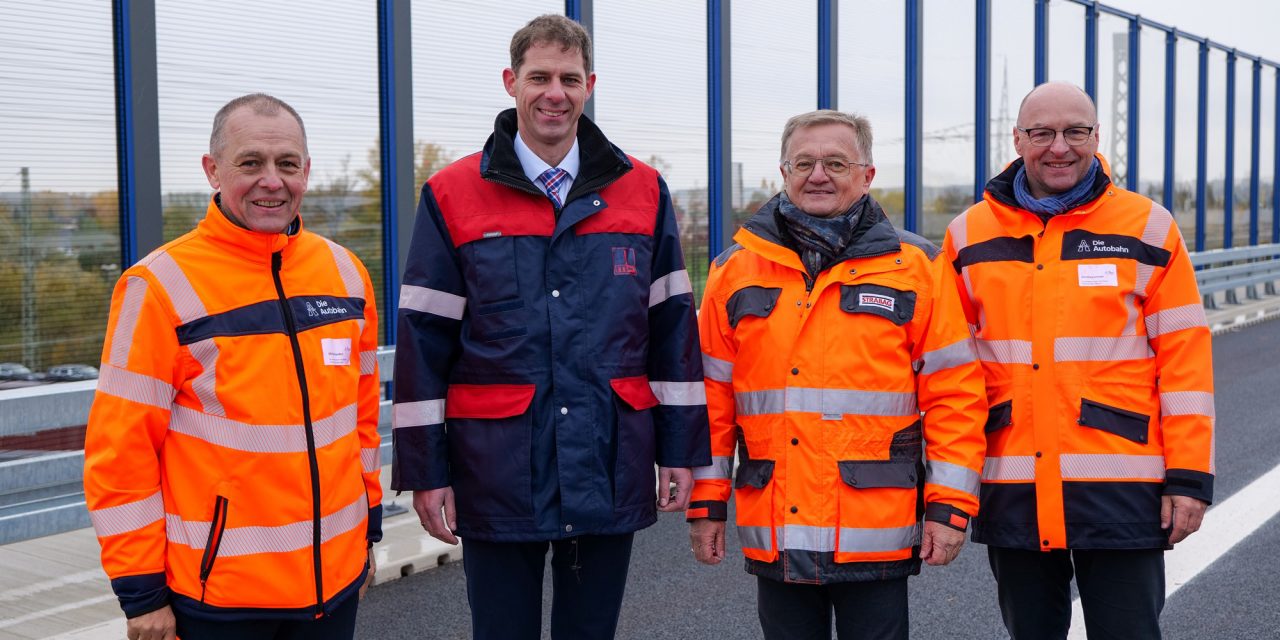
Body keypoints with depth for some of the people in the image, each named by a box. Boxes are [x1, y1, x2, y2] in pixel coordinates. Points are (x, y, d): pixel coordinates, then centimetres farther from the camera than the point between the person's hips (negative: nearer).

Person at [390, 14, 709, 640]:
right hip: (497, 473, -1)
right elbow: (423, 341, -1)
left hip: (611, 472, 2)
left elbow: (672, 329, 7)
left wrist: (680, 449, 5)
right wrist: (424, 469, -3)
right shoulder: (452, 196, -1)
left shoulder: (642, 191, 5)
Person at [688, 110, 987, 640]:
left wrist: (950, 506, -6)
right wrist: (707, 502, 5)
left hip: (878, 534, -2)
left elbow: (954, 393, -1)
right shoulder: (735, 270, 7)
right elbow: (713, 396, 7)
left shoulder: (917, 267, 1)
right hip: (773, 533, 2)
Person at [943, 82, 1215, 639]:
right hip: (1011, 488, 3)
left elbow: (1185, 357, -1)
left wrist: (1189, 476, -6)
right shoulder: (970, 236, 6)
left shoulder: (1148, 227, 1)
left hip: (1122, 487, -2)